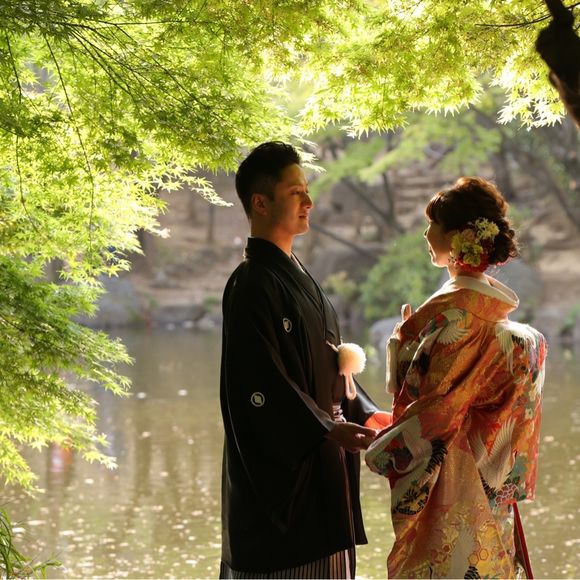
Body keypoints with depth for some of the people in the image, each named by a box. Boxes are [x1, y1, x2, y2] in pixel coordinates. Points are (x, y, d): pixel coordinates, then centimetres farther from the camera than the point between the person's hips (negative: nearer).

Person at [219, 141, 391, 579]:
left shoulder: (295, 277, 15)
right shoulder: (252, 285, -15)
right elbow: (261, 380, -22)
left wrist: (369, 413, 11)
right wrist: (330, 430, -29)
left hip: (319, 464, 9)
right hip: (281, 465, -9)